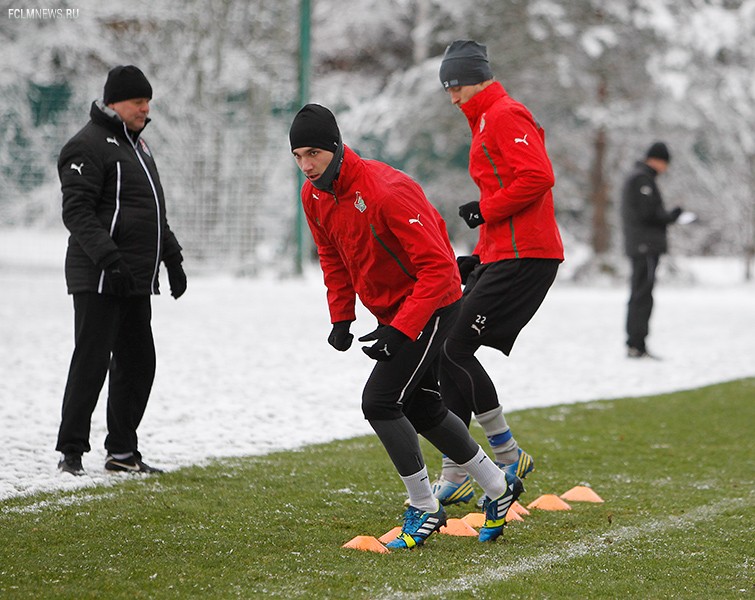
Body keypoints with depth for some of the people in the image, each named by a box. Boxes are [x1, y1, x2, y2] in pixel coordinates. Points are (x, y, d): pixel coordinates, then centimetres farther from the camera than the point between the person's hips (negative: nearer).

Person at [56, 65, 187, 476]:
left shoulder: (136, 144, 21)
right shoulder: (88, 146, -10)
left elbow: (154, 211, 29)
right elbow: (77, 211, -18)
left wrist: (172, 257, 24)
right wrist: (107, 258, -26)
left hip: (137, 280, 9)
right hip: (98, 280, -9)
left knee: (138, 363, 9)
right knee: (92, 361, -8)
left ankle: (122, 451, 17)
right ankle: (71, 452, -3)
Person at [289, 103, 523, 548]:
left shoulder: (387, 192, -30)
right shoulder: (314, 196, -5)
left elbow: (438, 267, -29)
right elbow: (333, 258, 13)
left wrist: (399, 330, -32)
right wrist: (341, 318, 4)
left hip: (432, 306, -9)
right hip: (393, 313, 9)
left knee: (380, 401, -16)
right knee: (422, 408, 16)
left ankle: (424, 509, -1)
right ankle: (499, 488, 32)